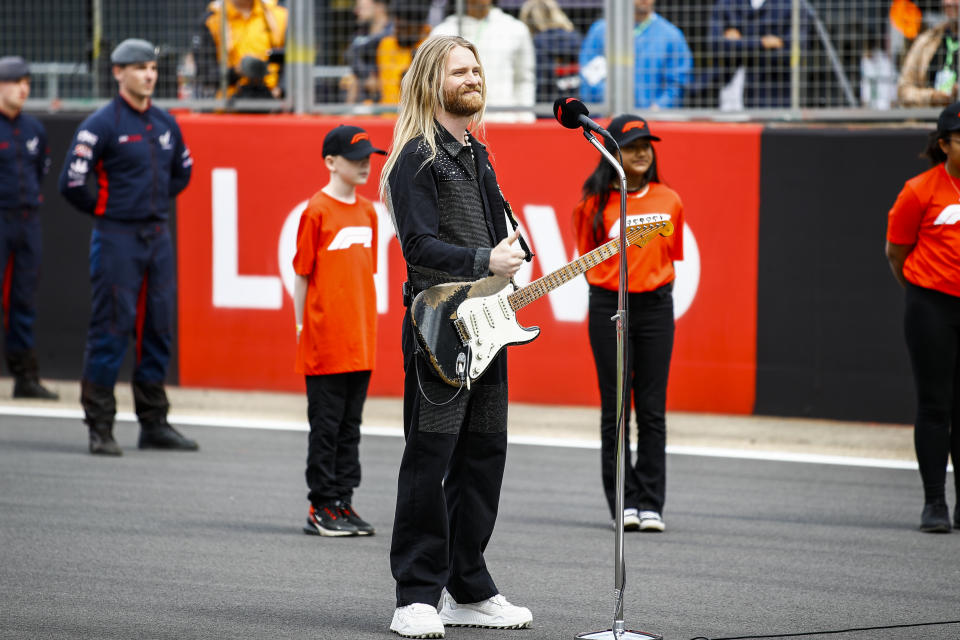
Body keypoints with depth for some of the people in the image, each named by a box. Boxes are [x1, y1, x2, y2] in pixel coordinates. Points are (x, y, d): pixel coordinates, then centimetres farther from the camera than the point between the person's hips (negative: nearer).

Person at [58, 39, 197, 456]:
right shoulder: (102, 124, -9)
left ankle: (154, 423, 16)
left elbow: (182, 169, 28)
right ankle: (100, 427, -1)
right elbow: (71, 182, -14)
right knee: (110, 331, -5)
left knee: (159, 329, 8)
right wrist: (102, 210, -2)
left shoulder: (165, 123, 11)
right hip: (118, 238, -7)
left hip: (158, 236, 7)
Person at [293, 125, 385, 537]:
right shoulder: (316, 211, -8)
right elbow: (302, 274, -6)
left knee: (350, 425, 10)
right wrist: (303, 327, -7)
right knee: (326, 425, -2)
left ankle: (343, 503, 15)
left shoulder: (367, 212, 11)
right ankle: (322, 508, 4)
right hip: (325, 341, -6)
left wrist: (368, 328, 14)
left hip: (360, 341, 6)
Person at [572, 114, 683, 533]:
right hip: (608, 307, -1)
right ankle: (622, 501, 6)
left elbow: (671, 256, 14)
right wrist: (610, 285, 0)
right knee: (615, 408, 1)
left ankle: (651, 503, 5)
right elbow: (588, 258, 9)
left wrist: (655, 286, 4)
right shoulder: (596, 202, 1)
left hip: (655, 306, 2)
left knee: (652, 410, 1)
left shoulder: (669, 201, 6)